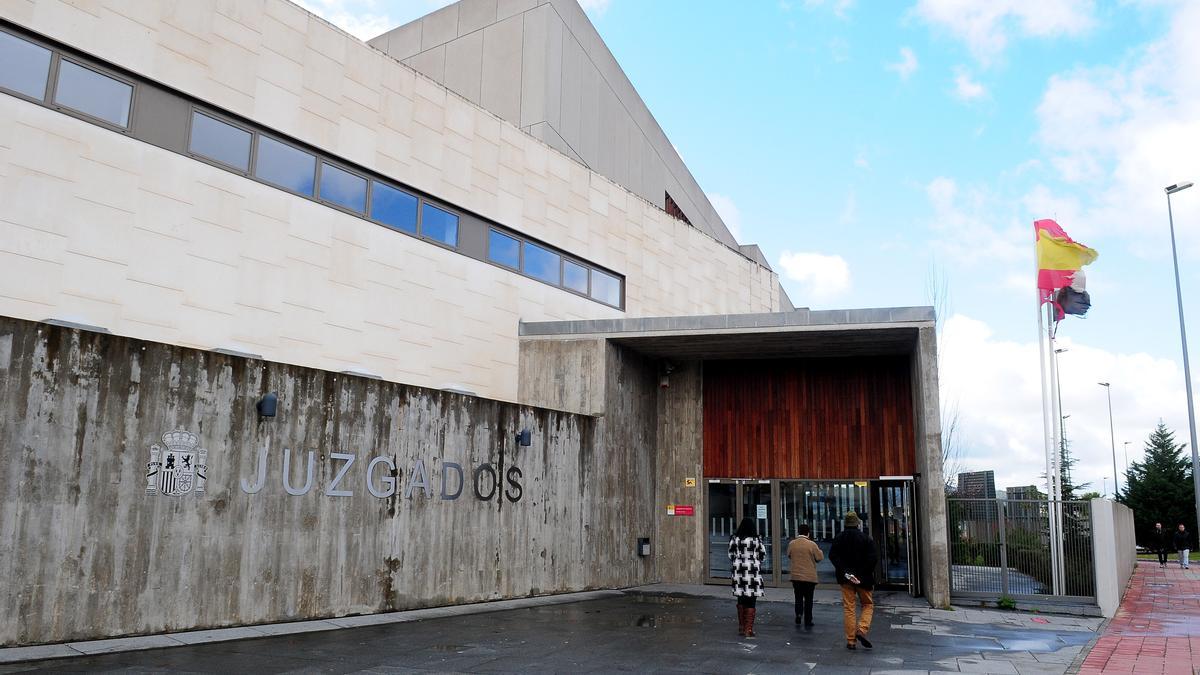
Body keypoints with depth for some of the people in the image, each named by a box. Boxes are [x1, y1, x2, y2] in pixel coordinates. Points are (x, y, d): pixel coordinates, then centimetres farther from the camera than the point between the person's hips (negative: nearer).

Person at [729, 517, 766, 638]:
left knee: (741, 599, 15)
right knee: (751, 601, 2)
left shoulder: (734, 539, -1)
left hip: (739, 571, 3)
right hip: (753, 572, -3)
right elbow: (763, 555, 3)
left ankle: (741, 627, 22)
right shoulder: (757, 540, -6)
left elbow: (731, 555, 5)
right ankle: (748, 629, 2)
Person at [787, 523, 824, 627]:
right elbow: (820, 557, -5)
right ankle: (807, 622, 10)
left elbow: (789, 556, 13)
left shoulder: (792, 544, -2)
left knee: (798, 597, 18)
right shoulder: (812, 544, -13)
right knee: (808, 599, 7)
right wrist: (819, 550, 14)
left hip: (796, 576, 2)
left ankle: (798, 613, -4)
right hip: (809, 576, -2)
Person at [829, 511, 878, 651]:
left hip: (846, 579, 1)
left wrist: (846, 573, -14)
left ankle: (850, 640, 6)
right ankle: (862, 630, -7)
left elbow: (833, 556, -11)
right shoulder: (866, 538, -4)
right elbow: (873, 558, -12)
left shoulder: (838, 539, 0)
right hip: (864, 579, -1)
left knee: (848, 608, 7)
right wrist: (865, 574, -5)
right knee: (868, 605, 14)